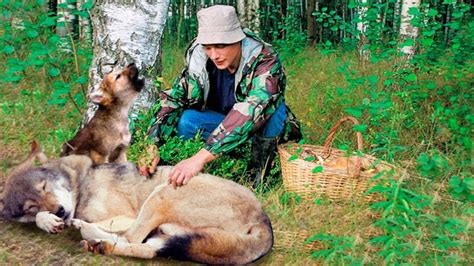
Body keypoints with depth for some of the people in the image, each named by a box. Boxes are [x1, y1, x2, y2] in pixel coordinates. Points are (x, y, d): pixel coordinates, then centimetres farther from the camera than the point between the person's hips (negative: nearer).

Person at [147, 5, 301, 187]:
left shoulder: (265, 62, -33)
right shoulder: (199, 58, -20)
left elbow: (252, 111, -47)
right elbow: (174, 99, -19)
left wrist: (201, 157, -56)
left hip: (267, 128, -3)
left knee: (272, 106, -36)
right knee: (185, 121, -25)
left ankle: (261, 169, -14)